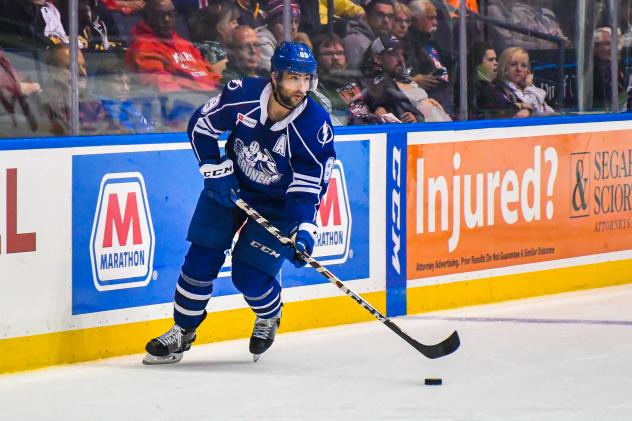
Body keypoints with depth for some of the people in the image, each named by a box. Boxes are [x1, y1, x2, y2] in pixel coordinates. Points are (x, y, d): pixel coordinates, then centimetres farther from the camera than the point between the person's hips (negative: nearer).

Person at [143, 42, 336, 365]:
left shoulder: (316, 126, -26)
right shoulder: (242, 95, -23)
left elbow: (309, 187, -23)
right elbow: (201, 125, -6)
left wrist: (303, 229, -36)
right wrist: (215, 171, -11)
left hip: (278, 202, -2)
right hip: (230, 185, 2)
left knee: (249, 276, -10)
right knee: (202, 259, -3)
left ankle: (269, 317, 23)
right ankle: (182, 332, 14)